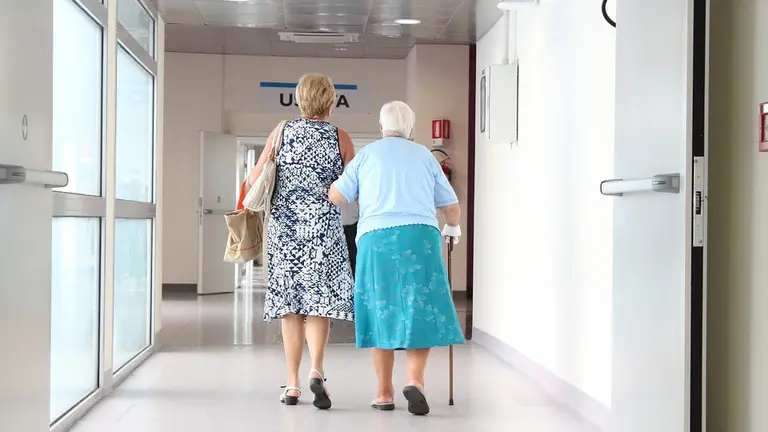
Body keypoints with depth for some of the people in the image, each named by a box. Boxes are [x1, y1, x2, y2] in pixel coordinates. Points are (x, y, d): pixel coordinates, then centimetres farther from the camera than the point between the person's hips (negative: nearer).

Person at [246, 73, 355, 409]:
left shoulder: (281, 132, 4)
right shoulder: (340, 138, -1)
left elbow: (255, 179, 4)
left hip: (284, 226, 2)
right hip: (324, 227, -2)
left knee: (290, 304, 7)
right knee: (318, 300, 0)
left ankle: (292, 385, 9)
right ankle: (316, 371, -21)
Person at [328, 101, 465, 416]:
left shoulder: (366, 155, 12)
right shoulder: (424, 155, 15)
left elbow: (336, 197, 7)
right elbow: (451, 206, 17)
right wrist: (452, 228, 39)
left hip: (377, 238, 1)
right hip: (420, 236, 0)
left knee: (383, 313, 10)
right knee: (421, 313, 4)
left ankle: (384, 393, 12)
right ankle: (415, 379, -16)